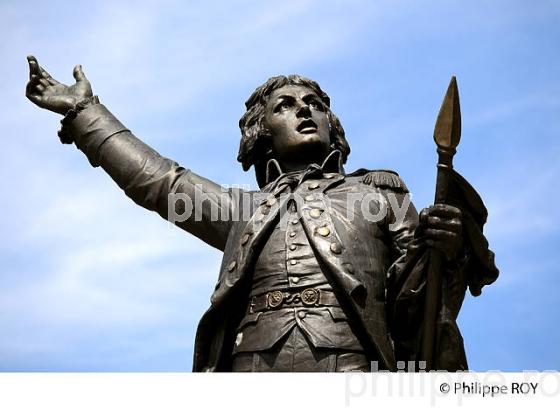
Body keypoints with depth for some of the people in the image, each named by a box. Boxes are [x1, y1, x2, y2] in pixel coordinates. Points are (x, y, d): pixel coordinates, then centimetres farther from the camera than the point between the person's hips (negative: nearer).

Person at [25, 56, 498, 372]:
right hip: (247, 366, 2)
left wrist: (442, 252, -5)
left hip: (350, 364, -2)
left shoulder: (377, 192, 25)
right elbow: (155, 178, 43)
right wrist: (83, 110, 52)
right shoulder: (247, 212, 32)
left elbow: (414, 313, 17)